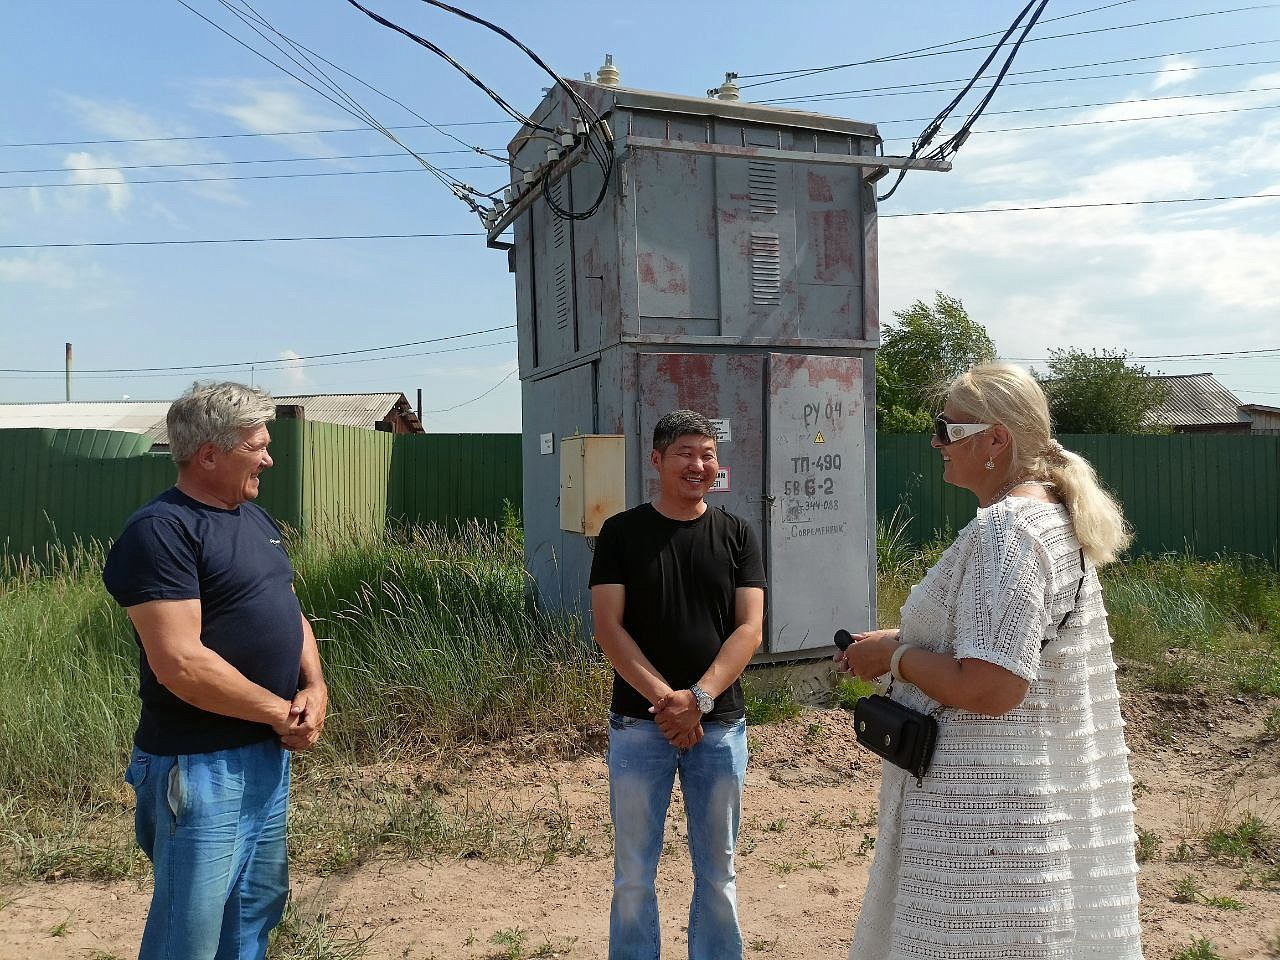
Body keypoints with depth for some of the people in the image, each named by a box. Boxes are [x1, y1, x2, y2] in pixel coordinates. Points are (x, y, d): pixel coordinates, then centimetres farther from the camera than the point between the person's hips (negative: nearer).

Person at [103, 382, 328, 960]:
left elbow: (290, 613, 15)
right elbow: (180, 663, -25)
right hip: (201, 764, -8)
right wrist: (279, 711, -16)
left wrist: (315, 688, -3)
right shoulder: (159, 532, -18)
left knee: (258, 907, 21)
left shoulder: (255, 518, 10)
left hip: (270, 751, 8)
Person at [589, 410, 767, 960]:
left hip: (720, 724, 1)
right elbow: (608, 628, -8)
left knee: (717, 872, 14)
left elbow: (749, 629, -4)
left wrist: (699, 698, -17)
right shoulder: (621, 532, -1)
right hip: (639, 724, -1)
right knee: (634, 874, 10)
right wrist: (665, 699, -17)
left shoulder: (736, 535, 3)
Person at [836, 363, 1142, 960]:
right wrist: (901, 639, 11)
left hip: (988, 808, -10)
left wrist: (894, 655, -13)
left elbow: (990, 689, -28)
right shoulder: (1055, 517, 11)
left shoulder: (1004, 529, -21)